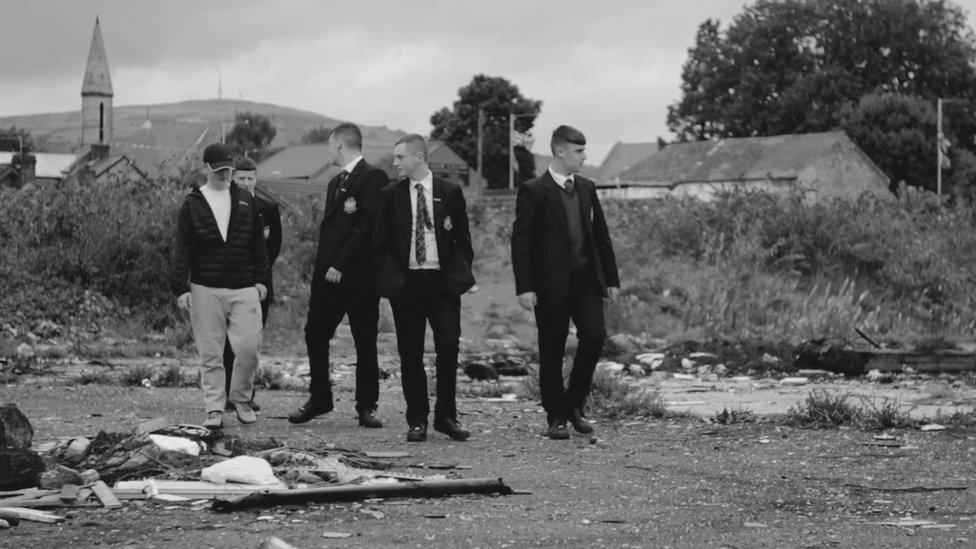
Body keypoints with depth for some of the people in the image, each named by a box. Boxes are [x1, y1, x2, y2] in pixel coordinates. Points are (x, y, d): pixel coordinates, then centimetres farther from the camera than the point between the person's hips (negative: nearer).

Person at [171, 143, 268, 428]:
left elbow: (258, 243, 14)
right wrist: (181, 288, -5)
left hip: (244, 289, 1)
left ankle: (241, 398, 16)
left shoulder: (245, 201, 10)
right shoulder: (192, 204, 3)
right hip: (206, 290, -1)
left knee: (249, 346, -6)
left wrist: (261, 279, 8)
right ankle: (215, 409, 7)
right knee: (210, 354, 1)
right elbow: (181, 249, 1)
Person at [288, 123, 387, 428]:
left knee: (365, 343, 1)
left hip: (359, 277, -8)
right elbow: (328, 225, 17)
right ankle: (319, 399, 18)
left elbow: (367, 225, -16)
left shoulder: (373, 177, -8)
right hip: (328, 274, 8)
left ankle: (366, 407, 9)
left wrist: (341, 265, -18)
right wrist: (322, 267, 0)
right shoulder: (336, 182, 20)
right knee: (314, 335, 6)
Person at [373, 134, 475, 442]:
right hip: (405, 282, 1)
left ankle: (446, 417, 9)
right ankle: (417, 421, 10)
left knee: (448, 347, -4)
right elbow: (380, 242, 9)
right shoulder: (390, 195, 7)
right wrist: (388, 275, 0)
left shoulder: (450, 193, 5)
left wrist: (462, 274, 1)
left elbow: (462, 239, 9)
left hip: (443, 281, -1)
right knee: (410, 353, 2)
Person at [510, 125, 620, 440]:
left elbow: (602, 235, 17)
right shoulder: (534, 192, -6)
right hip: (551, 284, -5)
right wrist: (524, 288, -15)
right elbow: (521, 242, -9)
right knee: (552, 352, 2)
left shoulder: (587, 189, 13)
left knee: (595, 336, -10)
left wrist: (611, 279, 13)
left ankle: (574, 404, 9)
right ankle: (556, 418, 12)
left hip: (586, 280, 5)